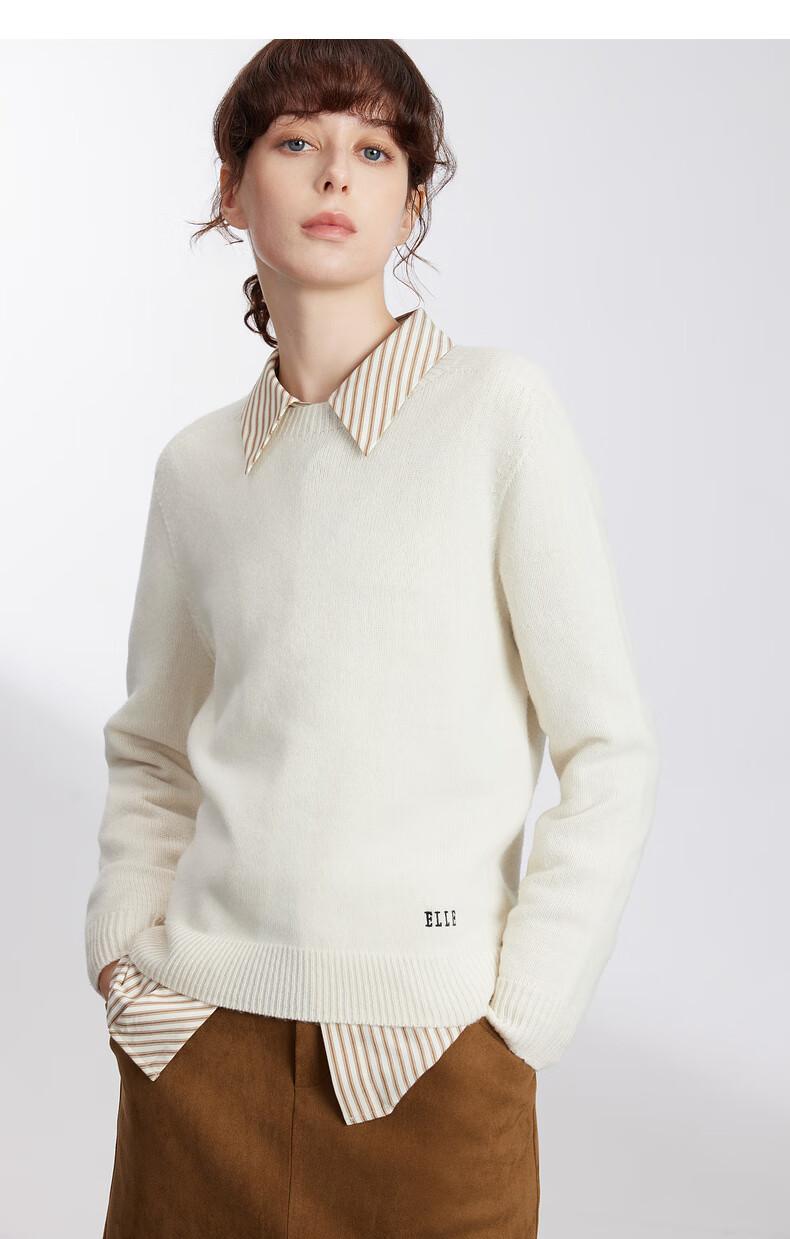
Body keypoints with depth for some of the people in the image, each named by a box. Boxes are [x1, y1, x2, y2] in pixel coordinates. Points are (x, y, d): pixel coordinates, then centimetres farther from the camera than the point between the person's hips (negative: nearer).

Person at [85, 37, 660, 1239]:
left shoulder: (499, 406, -5)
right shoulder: (199, 463, 6)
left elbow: (612, 750, -5)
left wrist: (517, 1015, -9)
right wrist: (125, 944, 5)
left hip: (423, 1046, -3)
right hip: (202, 1032, 3)